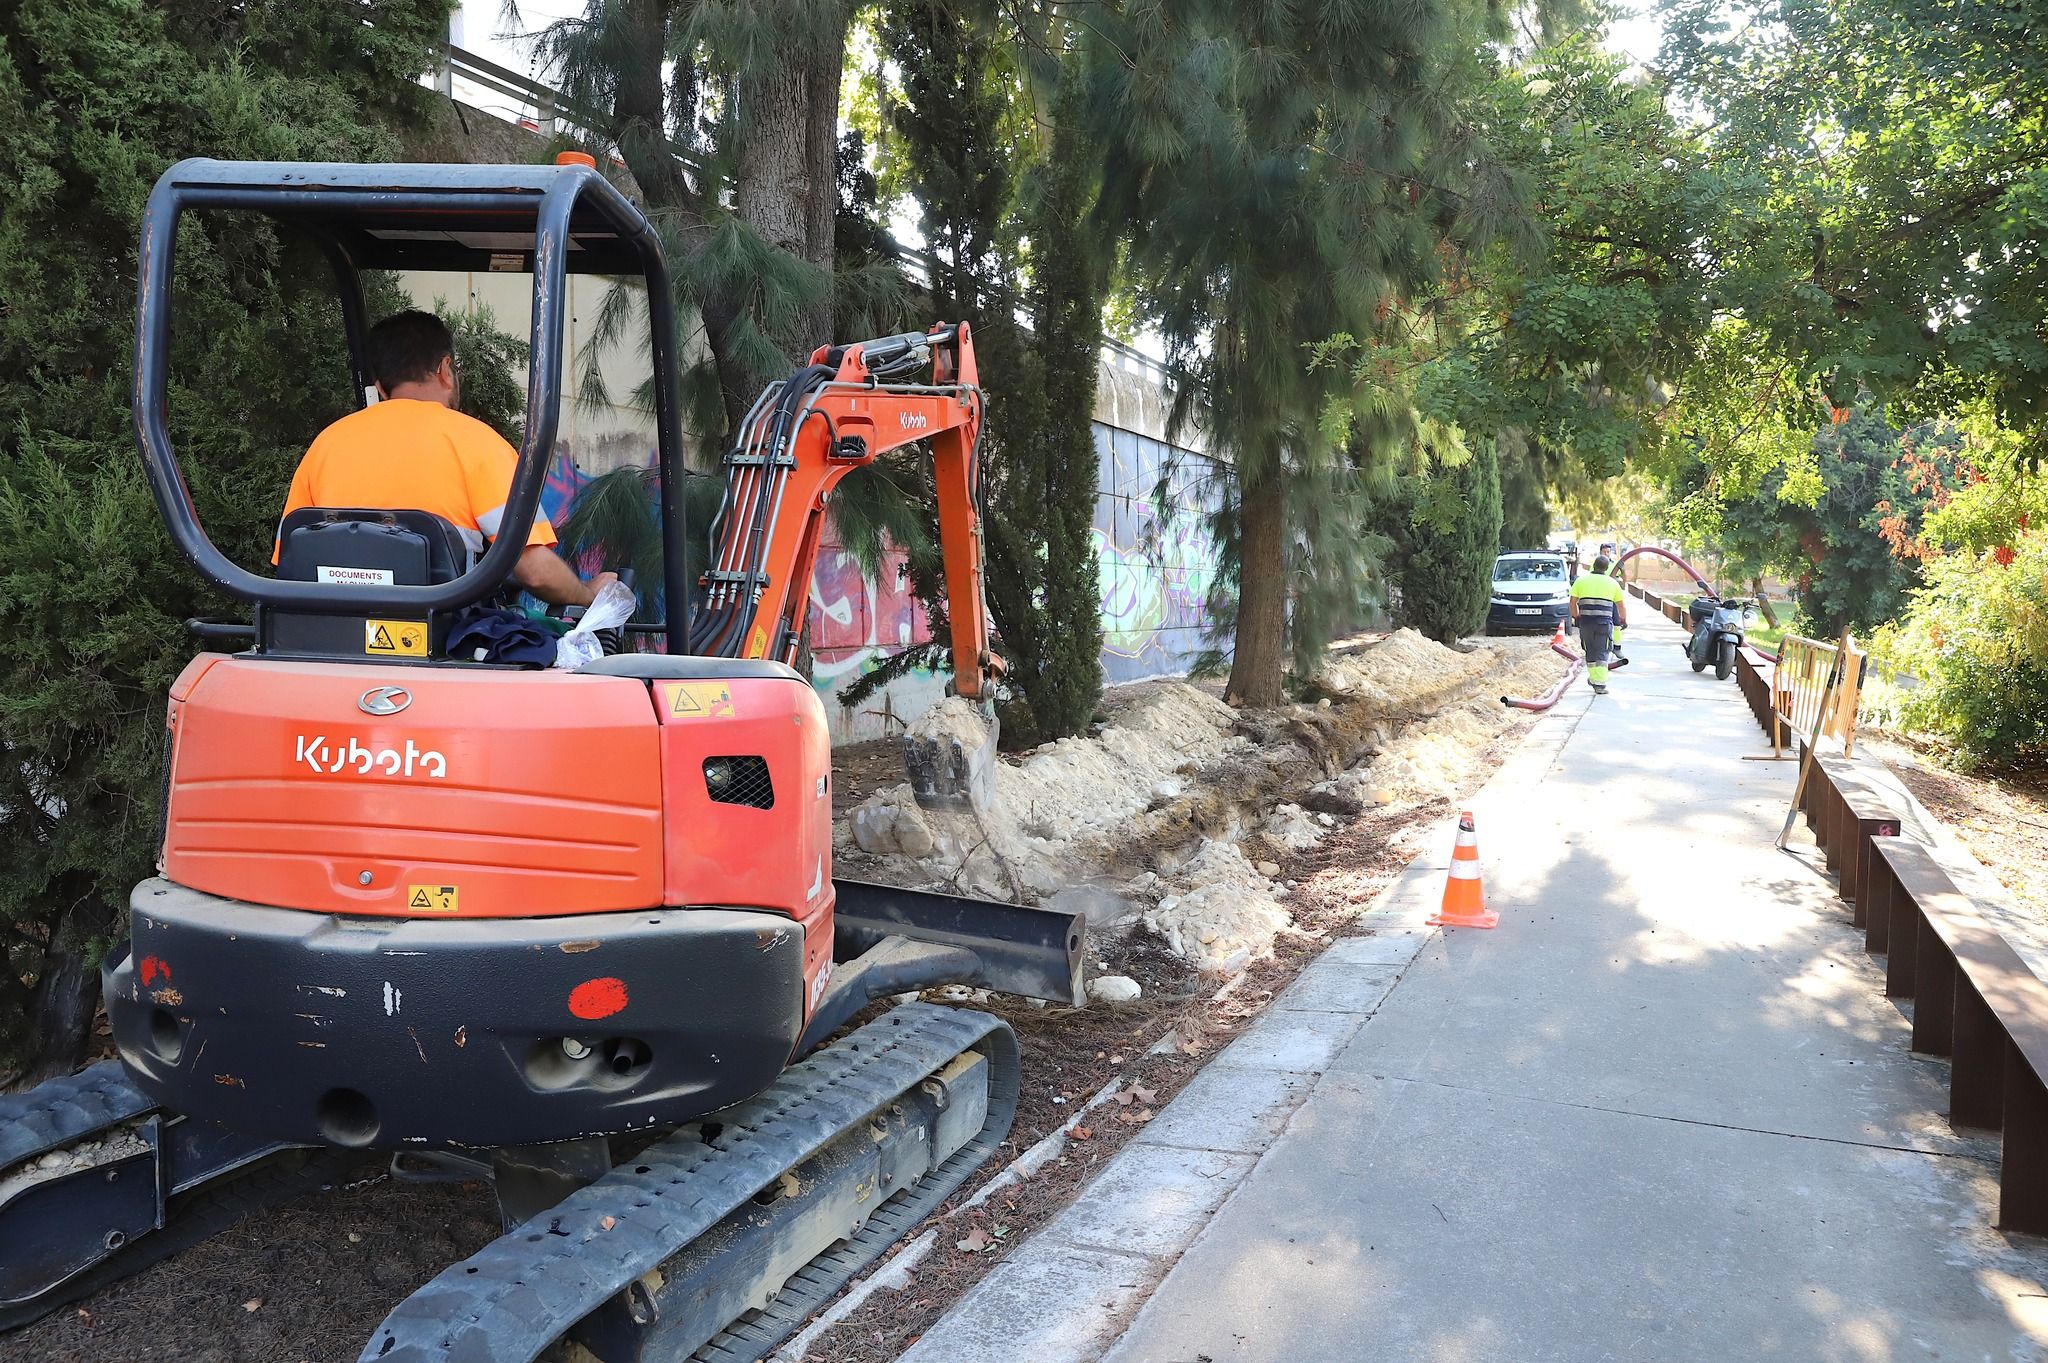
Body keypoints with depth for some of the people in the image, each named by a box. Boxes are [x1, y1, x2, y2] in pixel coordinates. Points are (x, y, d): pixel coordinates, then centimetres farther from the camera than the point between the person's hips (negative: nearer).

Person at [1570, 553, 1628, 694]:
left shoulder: (1581, 580, 5)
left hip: (1586, 621, 1)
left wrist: (1576, 616, 21)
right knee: (1602, 653, 1)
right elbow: (1621, 605, 13)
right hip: (1605, 622, -1)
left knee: (1590, 652, 15)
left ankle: (1593, 678, 25)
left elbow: (1573, 602, 5)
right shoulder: (1612, 583, 6)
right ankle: (1600, 684, -6)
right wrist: (1624, 620, 28)